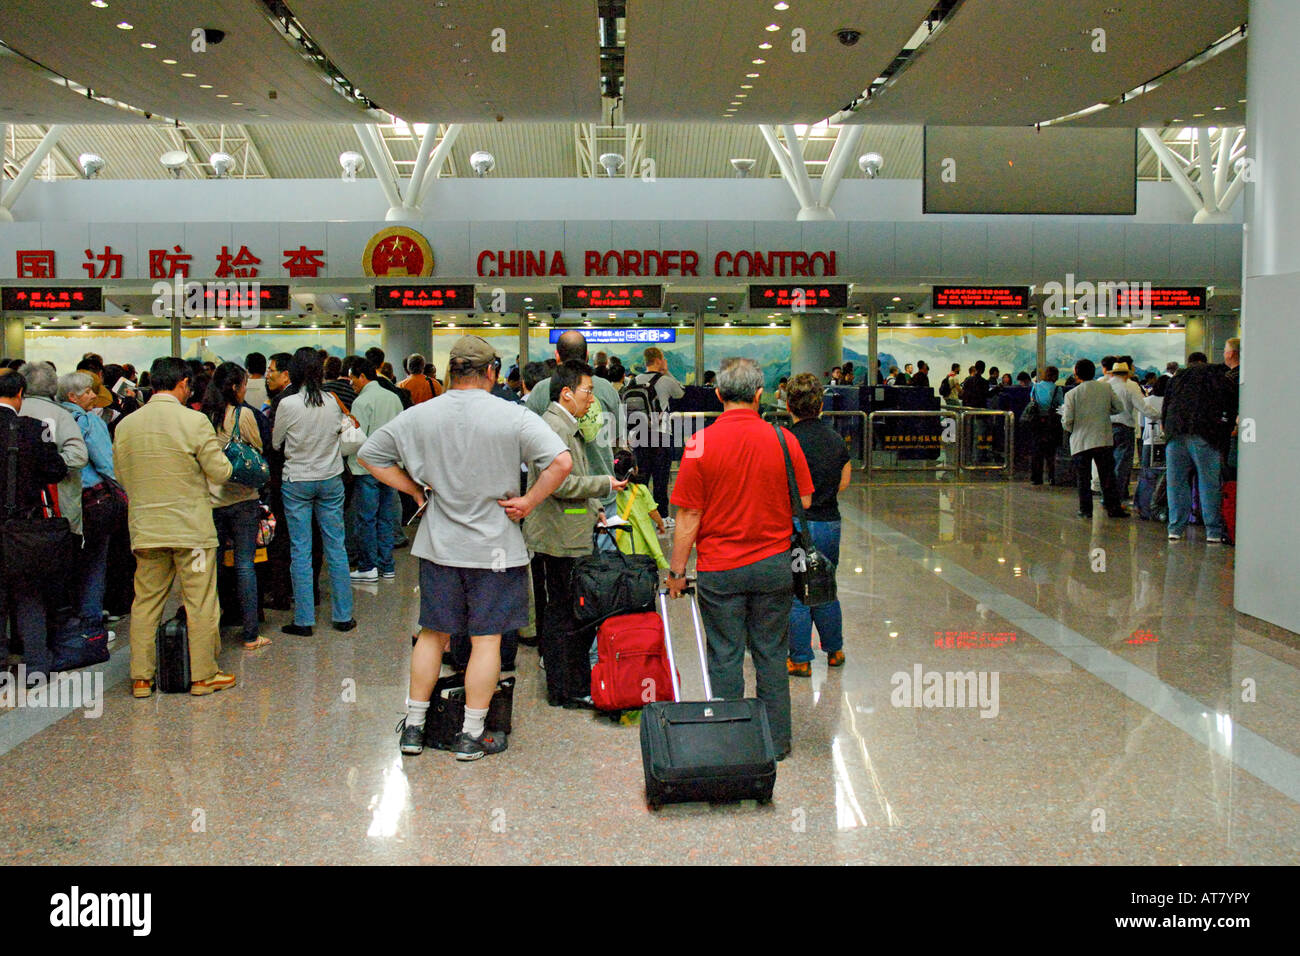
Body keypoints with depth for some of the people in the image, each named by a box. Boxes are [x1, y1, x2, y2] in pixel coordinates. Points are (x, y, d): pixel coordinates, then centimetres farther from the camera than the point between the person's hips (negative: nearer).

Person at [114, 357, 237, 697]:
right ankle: (203, 675, 12)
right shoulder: (194, 421, -12)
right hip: (191, 528, -4)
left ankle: (141, 677, 17)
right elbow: (220, 473, -9)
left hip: (144, 528, 5)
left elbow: (121, 475, 12)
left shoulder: (126, 425, 2)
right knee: (200, 603, 5)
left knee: (146, 602, 12)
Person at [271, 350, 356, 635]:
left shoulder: (288, 404, -13)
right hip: (331, 480, 3)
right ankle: (343, 616, 12)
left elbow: (275, 442, 1)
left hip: (297, 481, -3)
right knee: (335, 547, 8)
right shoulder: (333, 402, -3)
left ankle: (304, 620, 5)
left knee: (300, 550, 2)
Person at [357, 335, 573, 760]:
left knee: (432, 634, 15)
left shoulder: (418, 416, -1)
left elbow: (369, 455, 8)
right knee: (486, 639, 6)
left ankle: (414, 726, 22)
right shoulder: (513, 417, -12)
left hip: (438, 546, 4)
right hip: (495, 548, -3)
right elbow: (561, 461, -21)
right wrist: (528, 502, -10)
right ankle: (471, 735, 13)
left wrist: (417, 490, 8)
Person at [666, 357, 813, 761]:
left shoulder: (701, 443, -11)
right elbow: (805, 502, 3)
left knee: (725, 656, 8)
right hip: (774, 564, 2)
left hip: (719, 569, -2)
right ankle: (776, 741, 22)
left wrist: (677, 570, 1)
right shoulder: (783, 440, -5)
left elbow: (689, 515, -8)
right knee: (771, 653, 13)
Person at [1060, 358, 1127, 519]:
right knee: (1107, 476, 9)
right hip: (1104, 440, 2)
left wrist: (1072, 430, 12)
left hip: (1080, 441, -2)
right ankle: (1113, 507, 8)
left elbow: (1066, 421, -9)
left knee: (1084, 477, 6)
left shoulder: (1072, 394, -7)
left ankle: (1086, 509, 6)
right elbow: (1119, 407, 9)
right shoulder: (1106, 388, 0)